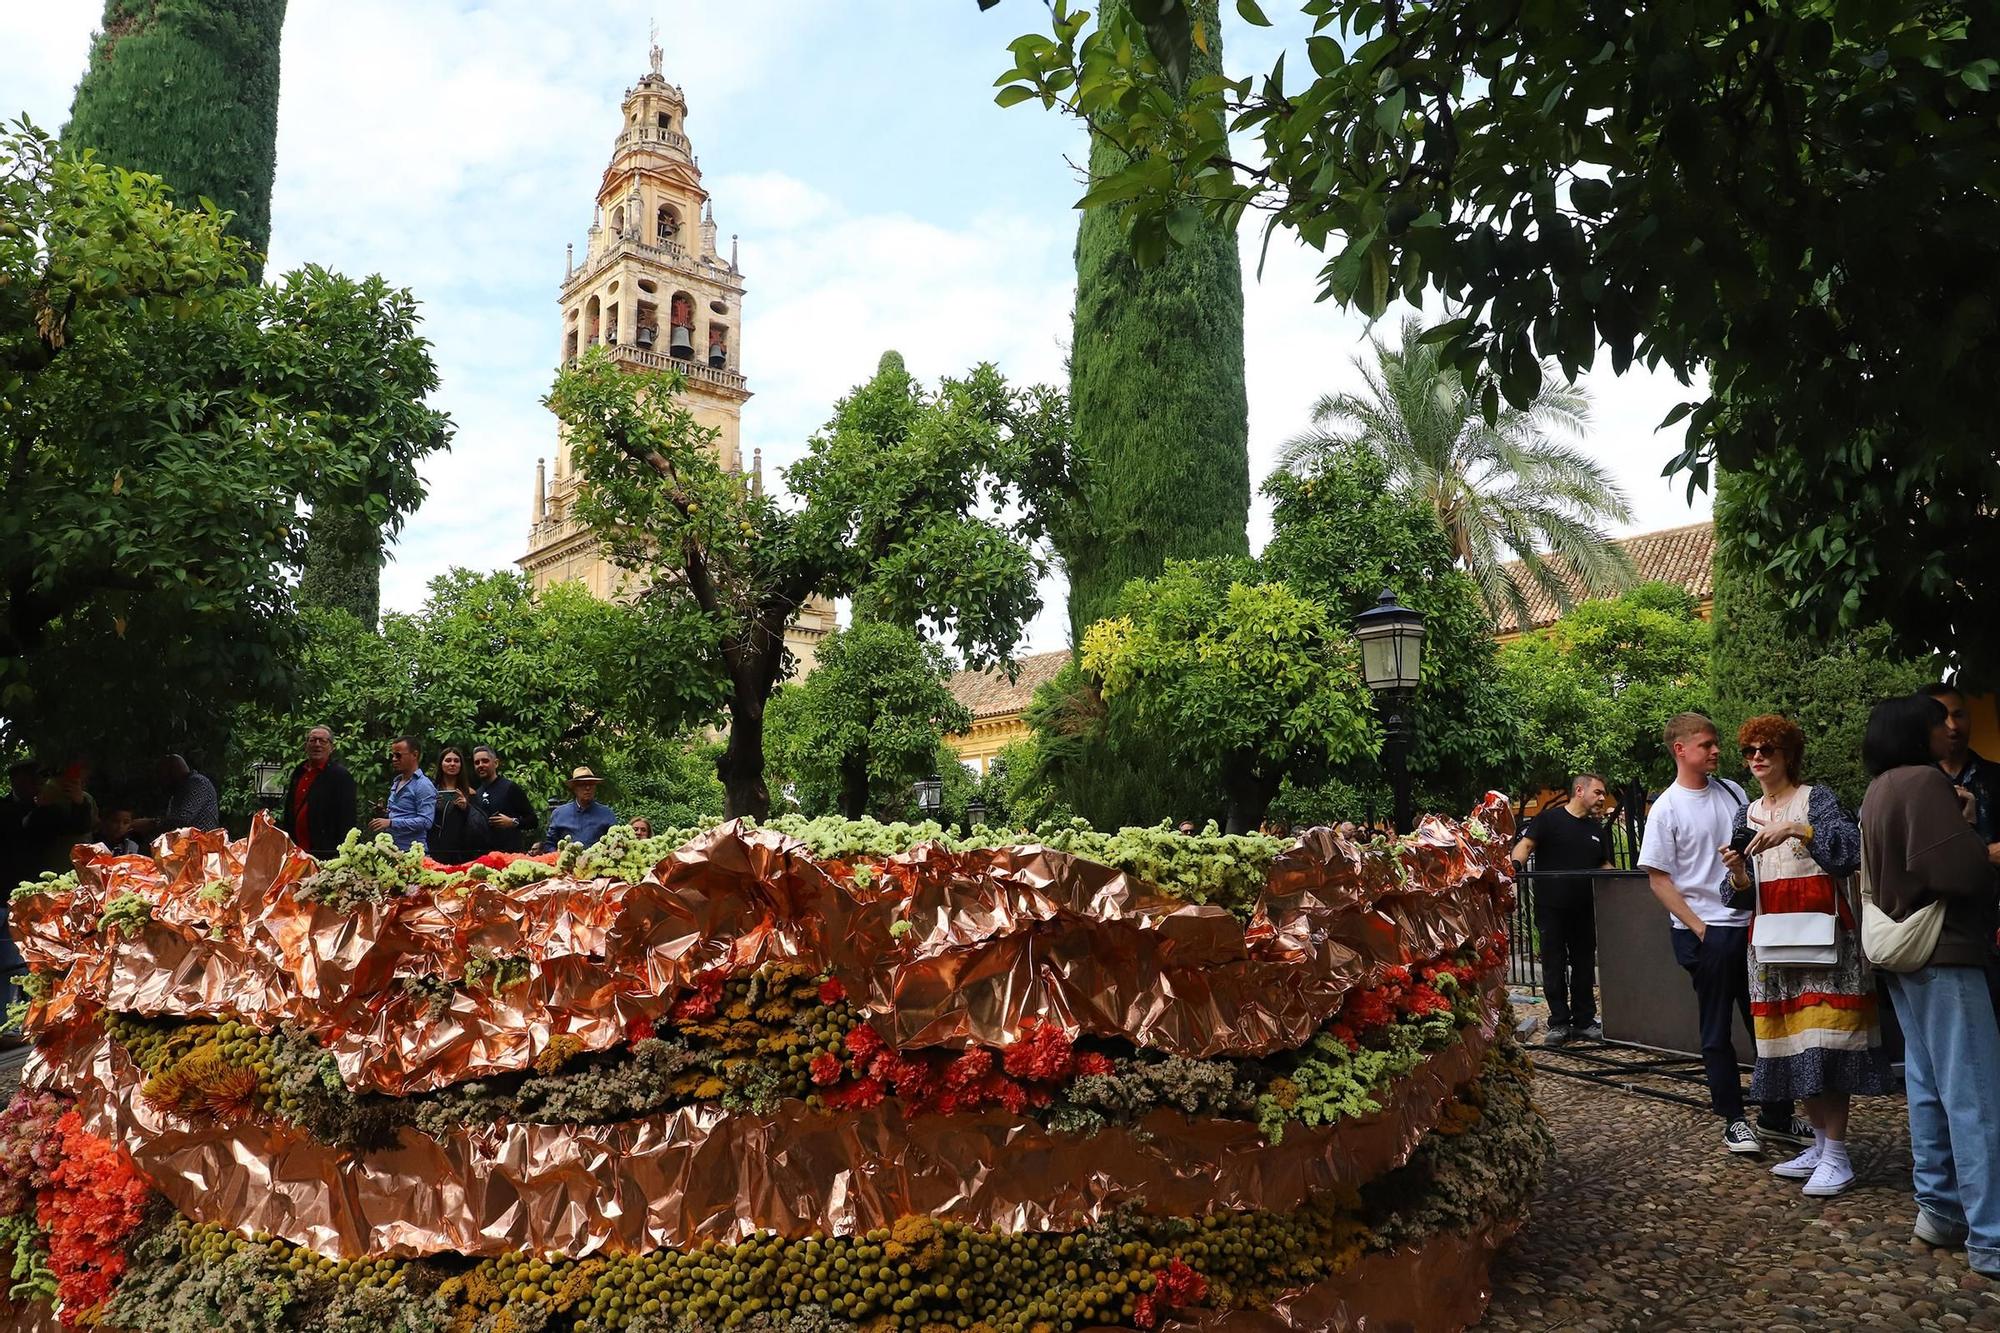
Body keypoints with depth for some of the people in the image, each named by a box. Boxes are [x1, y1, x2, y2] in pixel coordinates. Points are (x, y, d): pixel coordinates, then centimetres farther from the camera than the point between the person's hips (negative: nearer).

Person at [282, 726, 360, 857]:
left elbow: (348, 819, -11)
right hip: (296, 850, 7)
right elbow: (289, 811, 24)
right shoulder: (298, 772, 16)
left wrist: (342, 852, -16)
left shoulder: (341, 775, -6)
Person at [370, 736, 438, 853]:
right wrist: (386, 813, 7)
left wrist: (390, 823, -23)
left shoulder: (424, 785, -11)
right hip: (389, 848, 8)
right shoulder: (396, 782, 17)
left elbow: (425, 822, -21)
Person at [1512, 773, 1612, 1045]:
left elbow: (1604, 865, 23)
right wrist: (1516, 863, -33)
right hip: (1551, 908, -6)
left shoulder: (1596, 828, 16)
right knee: (1554, 966, 1)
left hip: (1584, 910, 6)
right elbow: (1526, 844, -15)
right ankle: (1559, 1023, 9)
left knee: (1584, 966, 11)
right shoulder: (1549, 819, -4)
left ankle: (1584, 1021, 22)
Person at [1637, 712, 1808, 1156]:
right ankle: (1733, 1120, 15)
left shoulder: (1733, 793, 7)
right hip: (1705, 933, -5)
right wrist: (1698, 928, -12)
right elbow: (1658, 878, -8)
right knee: (1717, 1030, 5)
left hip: (1750, 924, 5)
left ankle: (1777, 1116, 23)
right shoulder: (1667, 808, -8)